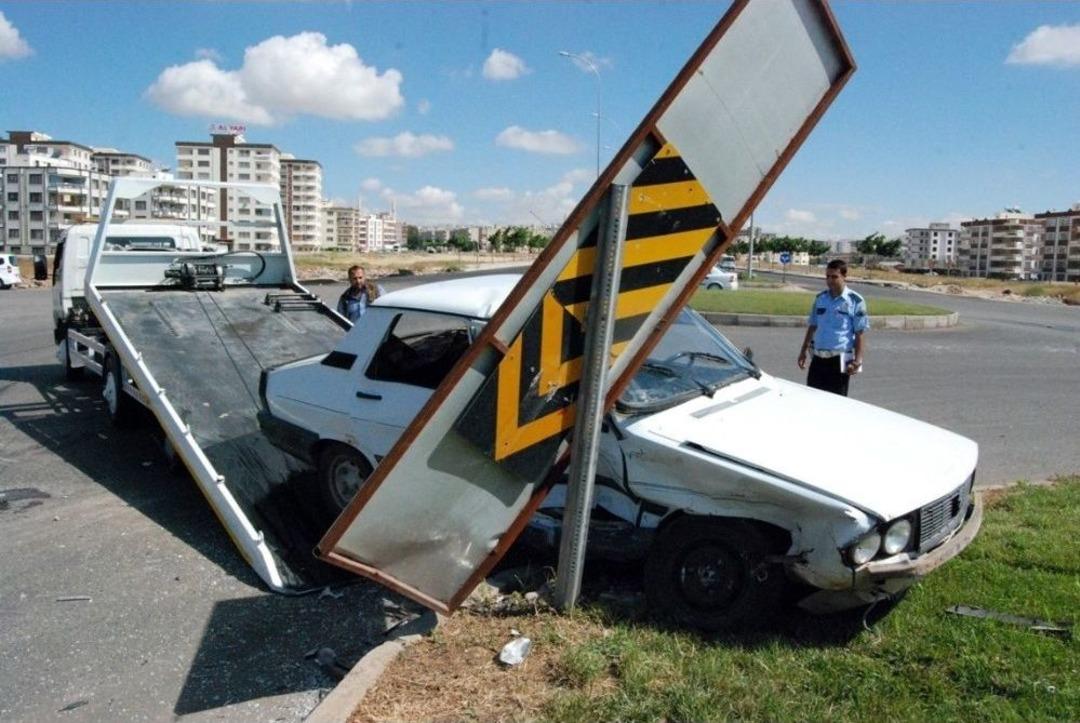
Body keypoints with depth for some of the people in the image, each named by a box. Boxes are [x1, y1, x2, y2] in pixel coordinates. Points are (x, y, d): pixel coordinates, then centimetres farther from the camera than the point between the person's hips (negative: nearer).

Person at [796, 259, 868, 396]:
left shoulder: (855, 301, -6)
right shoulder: (820, 298, 8)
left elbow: (860, 333, -7)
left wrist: (857, 360, -14)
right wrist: (803, 351, 13)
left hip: (840, 359, -5)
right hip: (818, 358, 5)